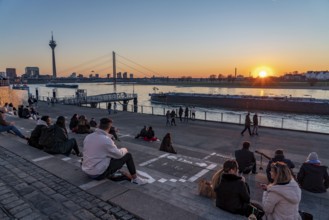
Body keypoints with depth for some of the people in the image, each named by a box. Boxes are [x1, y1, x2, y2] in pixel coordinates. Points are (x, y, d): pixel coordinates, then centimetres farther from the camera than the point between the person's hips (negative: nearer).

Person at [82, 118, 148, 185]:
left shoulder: (88, 137, 0)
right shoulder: (106, 139, -21)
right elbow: (118, 154, -12)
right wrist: (124, 150, 10)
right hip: (99, 174, -8)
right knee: (128, 155, 0)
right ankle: (135, 179, 13)